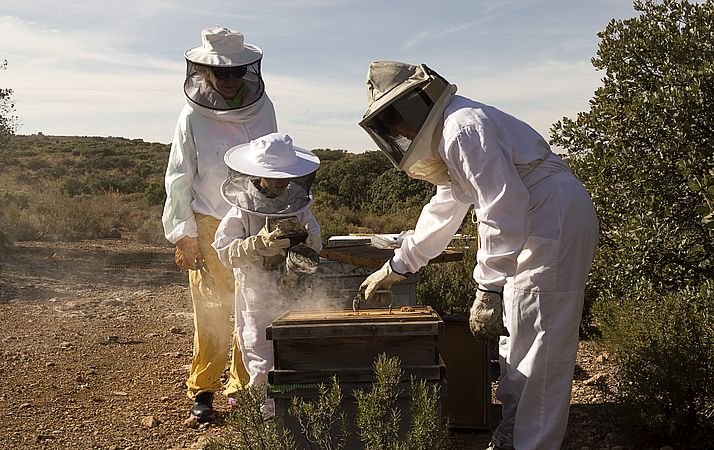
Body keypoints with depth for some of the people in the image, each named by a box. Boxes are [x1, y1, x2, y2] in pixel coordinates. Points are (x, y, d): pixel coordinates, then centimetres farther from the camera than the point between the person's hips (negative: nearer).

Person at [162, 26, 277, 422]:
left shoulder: (262, 107, 0)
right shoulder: (193, 116, -8)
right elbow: (179, 179, -4)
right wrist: (183, 235, -7)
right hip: (210, 226, -2)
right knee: (211, 311, 0)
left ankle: (242, 386, 19)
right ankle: (202, 390, 14)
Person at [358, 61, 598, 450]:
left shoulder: (464, 127, -19)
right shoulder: (445, 133, 16)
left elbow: (502, 208, -26)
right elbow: (443, 209, 24)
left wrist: (488, 290, -26)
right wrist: (396, 267, 26)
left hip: (557, 219, -11)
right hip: (533, 226, 11)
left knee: (539, 351, -6)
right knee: (516, 337, 18)